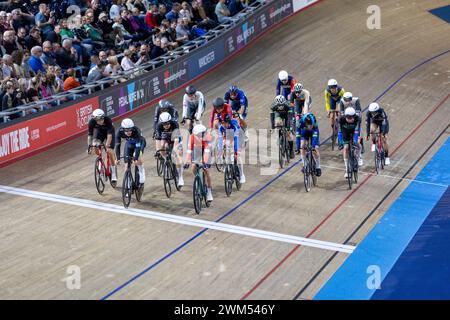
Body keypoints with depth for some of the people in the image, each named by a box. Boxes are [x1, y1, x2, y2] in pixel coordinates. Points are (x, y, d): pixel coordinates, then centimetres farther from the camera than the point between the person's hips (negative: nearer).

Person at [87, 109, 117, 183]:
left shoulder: (108, 120, -37)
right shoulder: (92, 122, -29)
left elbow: (109, 134, -38)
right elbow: (90, 135, -25)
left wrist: (107, 146, -47)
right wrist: (89, 146, -33)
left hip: (109, 133, -3)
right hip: (99, 132, 3)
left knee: (110, 151, -16)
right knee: (95, 146, -23)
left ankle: (114, 174, -7)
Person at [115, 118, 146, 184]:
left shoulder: (136, 131, -39)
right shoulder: (120, 132, -31)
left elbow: (138, 146, -41)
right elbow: (117, 145, -29)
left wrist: (135, 158, -48)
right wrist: (118, 158, -37)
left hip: (139, 142, -3)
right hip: (129, 143, 3)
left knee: (138, 158, -28)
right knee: (127, 162, -4)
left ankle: (142, 176, -12)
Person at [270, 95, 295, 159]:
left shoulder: (288, 106, -37)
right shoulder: (273, 106, -33)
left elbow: (289, 118, -40)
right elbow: (272, 117, -32)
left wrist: (289, 127, -48)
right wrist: (272, 127, -40)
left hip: (286, 114, -2)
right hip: (278, 114, 2)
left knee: (289, 133, -11)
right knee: (277, 123, -31)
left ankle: (291, 151, -2)